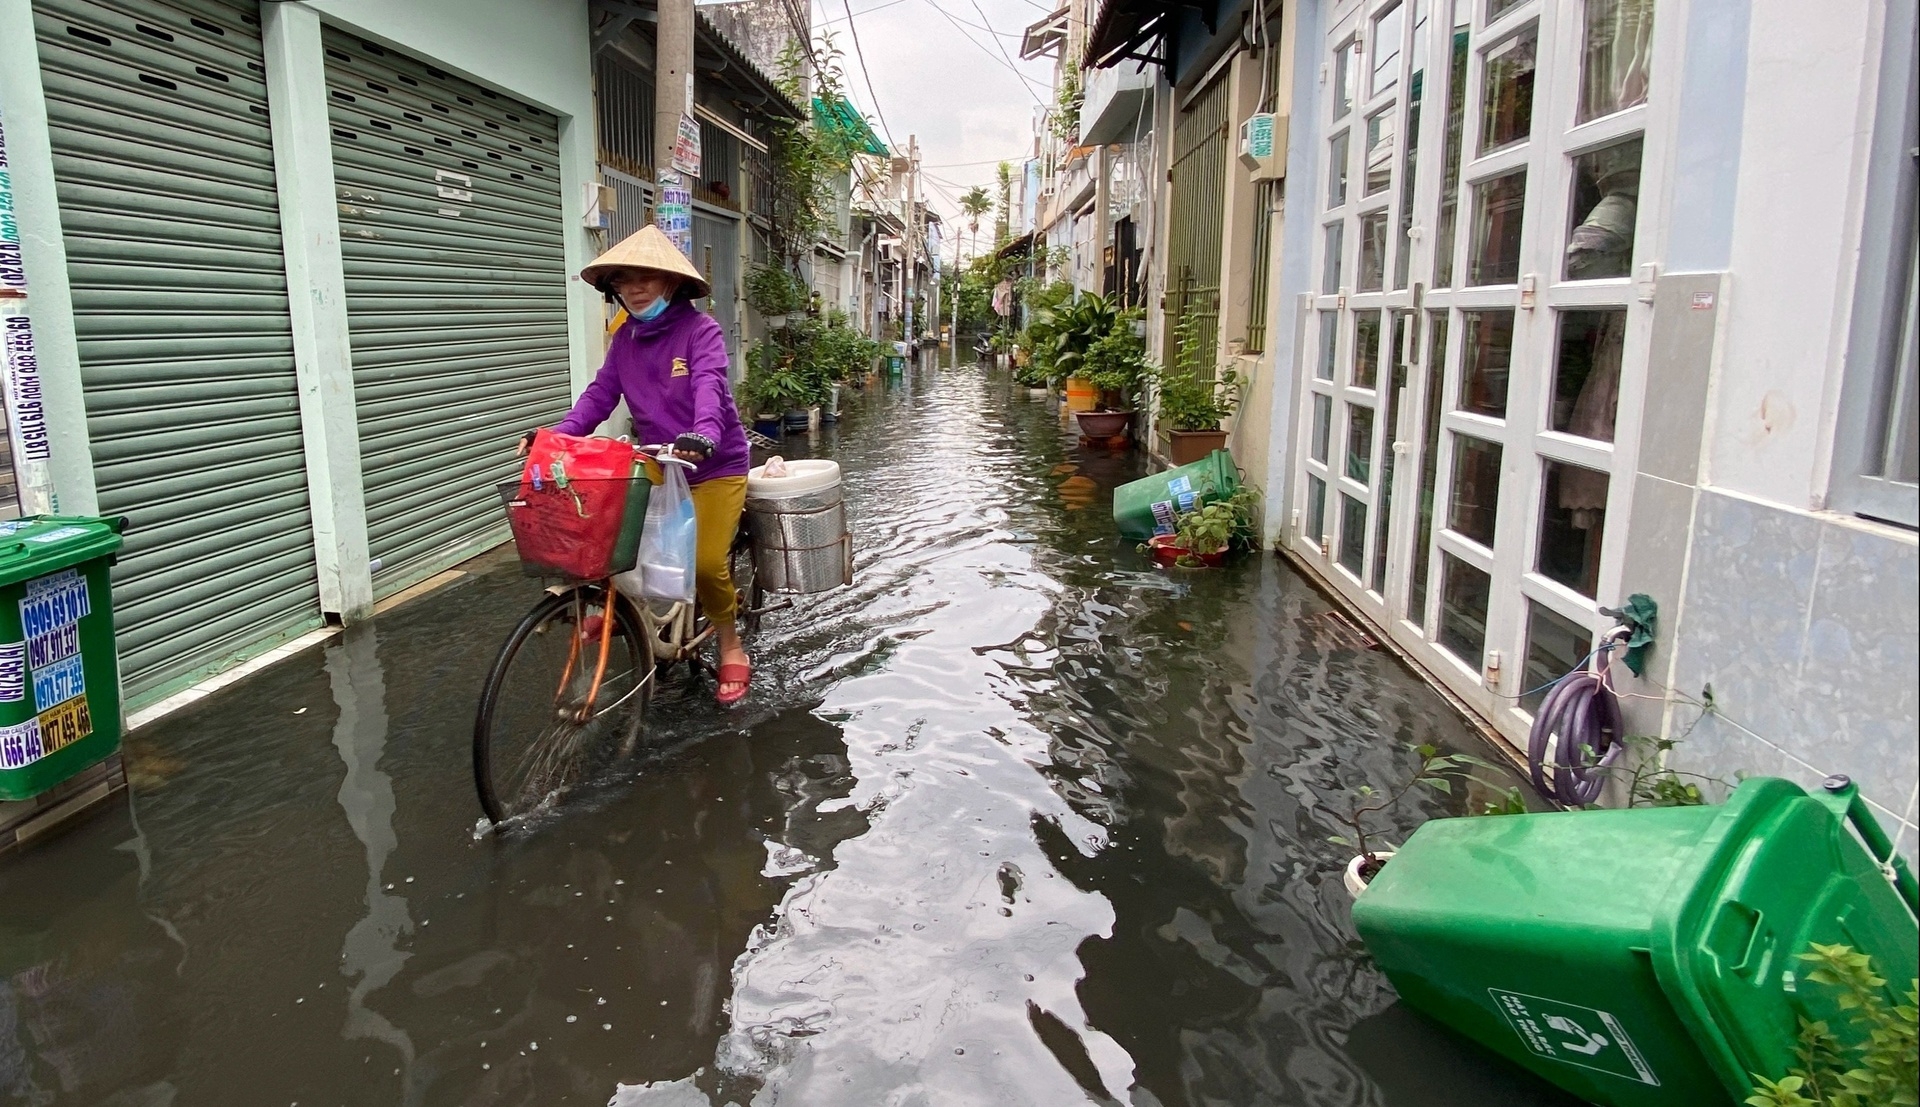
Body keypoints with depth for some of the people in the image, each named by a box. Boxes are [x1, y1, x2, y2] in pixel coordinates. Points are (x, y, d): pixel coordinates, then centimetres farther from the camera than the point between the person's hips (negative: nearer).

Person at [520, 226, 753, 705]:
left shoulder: (699, 328, -13)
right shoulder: (625, 338, 5)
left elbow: (709, 385, -29)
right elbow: (601, 392, -2)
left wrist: (701, 436, -48)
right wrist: (560, 433, -19)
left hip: (715, 465, -5)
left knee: (706, 562, -14)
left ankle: (732, 650, 10)